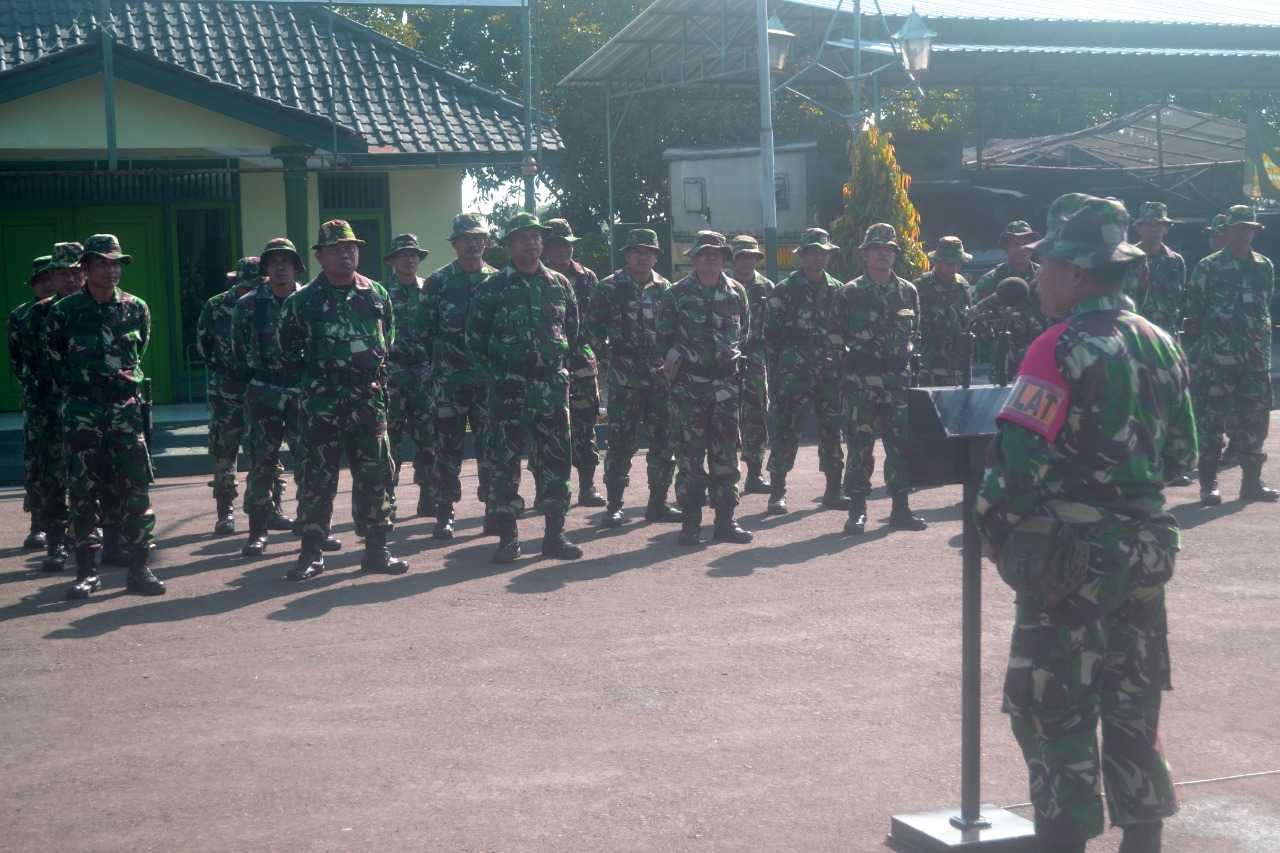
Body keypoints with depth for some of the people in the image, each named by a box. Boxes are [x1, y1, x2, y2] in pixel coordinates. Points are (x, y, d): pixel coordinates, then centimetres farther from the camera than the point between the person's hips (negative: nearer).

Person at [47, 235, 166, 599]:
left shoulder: (136, 308, 3)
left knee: (136, 487, -3)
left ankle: (139, 568, 3)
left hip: (125, 407, 1)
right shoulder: (64, 311, -1)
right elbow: (57, 361, 10)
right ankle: (87, 571, 9)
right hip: (80, 411, -1)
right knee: (82, 492, 2)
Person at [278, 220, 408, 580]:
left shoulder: (376, 294, 9)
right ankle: (311, 553, 7)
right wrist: (314, 374, 6)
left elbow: (389, 337, 20)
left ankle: (376, 549, 14)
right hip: (321, 403, -3)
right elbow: (288, 350, 8)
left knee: (374, 476, 5)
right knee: (317, 478, 0)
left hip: (368, 399, 3)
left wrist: (377, 370, 11)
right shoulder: (302, 300, 0)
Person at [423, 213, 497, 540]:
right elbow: (424, 330, 3)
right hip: (449, 379, -2)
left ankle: (494, 511, 12)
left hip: (489, 378, 2)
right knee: (448, 447, 0)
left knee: (492, 445, 4)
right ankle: (444, 515, 6)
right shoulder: (437, 282, 2)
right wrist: (449, 345, -3)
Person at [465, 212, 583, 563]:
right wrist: (498, 368, 4)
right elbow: (475, 335, 4)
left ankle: (555, 534, 13)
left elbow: (572, 330, 19)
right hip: (509, 389, -3)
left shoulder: (560, 284, 10)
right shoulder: (493, 287, 0)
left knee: (556, 460, 5)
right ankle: (507, 537, 5)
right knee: (504, 460, -3)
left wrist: (560, 363, 13)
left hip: (553, 386, 3)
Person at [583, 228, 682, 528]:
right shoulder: (610, 287, -1)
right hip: (625, 376, -4)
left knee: (664, 441, 6)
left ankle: (658, 502, 16)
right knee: (621, 442, -4)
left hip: (661, 374, 4)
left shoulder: (665, 288, 10)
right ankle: (614, 505, 2)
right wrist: (606, 352, 2)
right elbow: (592, 324, 4)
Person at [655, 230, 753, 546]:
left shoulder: (737, 293, 7)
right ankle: (690, 522, 5)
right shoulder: (678, 294, -1)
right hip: (690, 383, -3)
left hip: (726, 382, 3)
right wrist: (675, 355, -6)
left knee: (726, 453, 6)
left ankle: (725, 520, 13)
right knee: (690, 454, -1)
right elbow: (663, 336, 4)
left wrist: (731, 357, 9)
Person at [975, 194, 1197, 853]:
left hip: (1072, 552, -7)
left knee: (1052, 708, 2)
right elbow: (1181, 456, 13)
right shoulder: (1159, 344, 7)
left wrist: (991, 528, -7)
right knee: (1131, 703, 17)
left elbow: (1016, 457, -21)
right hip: (1147, 545, 8)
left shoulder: (1064, 349, -17)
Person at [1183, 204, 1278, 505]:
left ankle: (1251, 482, 18)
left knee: (1255, 423, 8)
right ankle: (1208, 485, 5)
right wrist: (1209, 335, 2)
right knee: (1211, 423, -2)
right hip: (1216, 360, -5)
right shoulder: (1209, 267, -3)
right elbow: (1192, 311, -1)